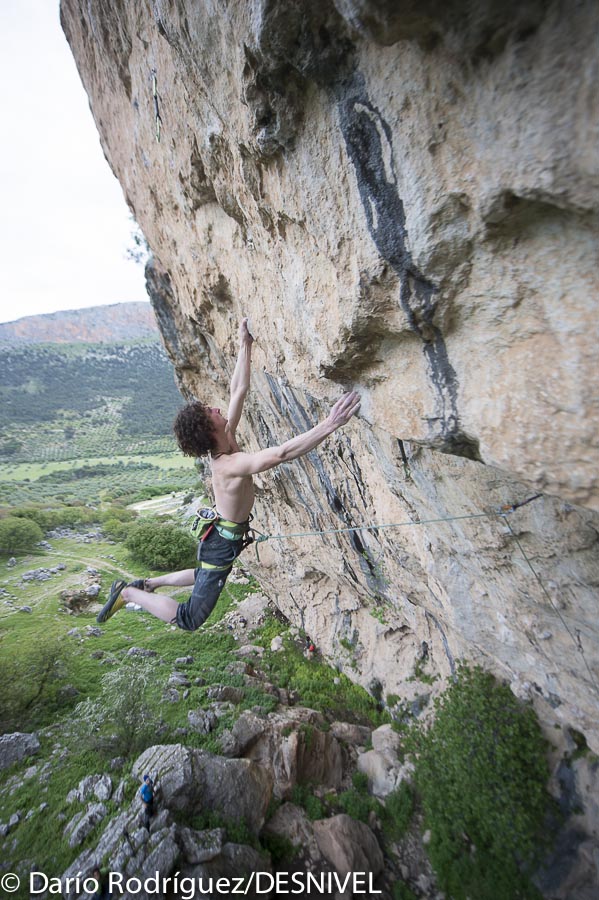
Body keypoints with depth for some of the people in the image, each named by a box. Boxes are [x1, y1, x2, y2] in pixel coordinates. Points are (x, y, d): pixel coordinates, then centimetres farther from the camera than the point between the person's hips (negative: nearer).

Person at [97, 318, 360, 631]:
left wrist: (245, 345, -6)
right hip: (223, 544, -8)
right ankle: (128, 593, 15)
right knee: (188, 619, 8)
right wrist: (330, 424, -53)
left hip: (219, 534, 8)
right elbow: (281, 453, -51)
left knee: (203, 576, 37)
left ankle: (147, 583, 44)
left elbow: (238, 390, -6)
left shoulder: (224, 442, -11)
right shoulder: (232, 465, -35)